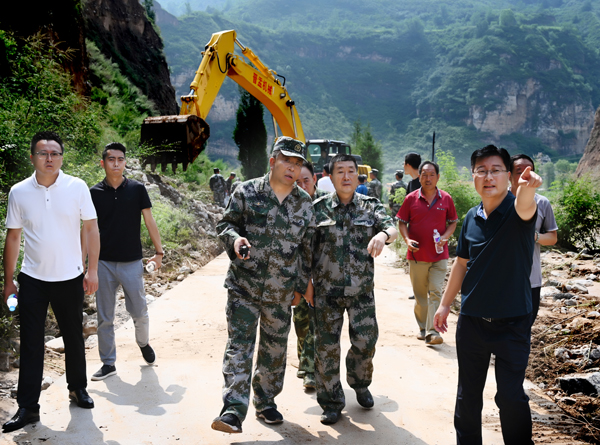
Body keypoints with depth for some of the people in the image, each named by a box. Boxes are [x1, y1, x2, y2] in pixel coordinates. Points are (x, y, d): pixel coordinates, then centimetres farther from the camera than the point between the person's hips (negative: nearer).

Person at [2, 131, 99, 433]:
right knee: (30, 343, 2)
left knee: (74, 338, 14)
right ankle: (28, 407, 9)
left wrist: (92, 270, -6)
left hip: (70, 278, 0)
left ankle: (78, 388, 34)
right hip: (32, 280, 0)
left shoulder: (77, 187, -6)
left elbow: (91, 228, -1)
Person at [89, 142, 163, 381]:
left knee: (139, 312, 5)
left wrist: (158, 251, 4)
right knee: (105, 317, 7)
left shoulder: (137, 189, -1)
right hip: (103, 263, 1)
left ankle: (143, 343, 35)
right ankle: (108, 363, 19)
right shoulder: (94, 193, 1)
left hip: (132, 262, -1)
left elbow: (149, 221, 4)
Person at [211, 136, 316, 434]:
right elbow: (226, 223, 4)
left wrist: (300, 286, 12)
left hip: (281, 292, 3)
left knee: (275, 350, 13)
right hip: (244, 286, -3)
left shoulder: (304, 203, 5)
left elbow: (307, 247, 12)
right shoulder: (247, 192, -4)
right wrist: (234, 238, -20)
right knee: (239, 346, -8)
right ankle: (233, 410, -8)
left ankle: (266, 402, 30)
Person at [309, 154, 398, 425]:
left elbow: (392, 227, -12)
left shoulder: (370, 206, 4)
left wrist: (383, 234, -35)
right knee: (326, 346, 2)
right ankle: (331, 402, 17)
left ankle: (360, 383, 35)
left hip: (362, 290, 1)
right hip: (326, 290, -1)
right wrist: (307, 282, 1)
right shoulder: (319, 208, 2)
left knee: (366, 340, 5)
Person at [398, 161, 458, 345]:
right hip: (417, 254, 1)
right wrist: (407, 239, -11)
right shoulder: (411, 198, 0)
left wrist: (445, 237, -8)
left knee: (436, 292, -7)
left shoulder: (446, 199, 1)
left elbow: (453, 222, 10)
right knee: (420, 294, 11)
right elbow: (402, 222, 6)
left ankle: (432, 332, -7)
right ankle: (422, 327, 27)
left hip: (439, 255, -1)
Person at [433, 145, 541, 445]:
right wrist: (445, 304, 13)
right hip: (471, 320, 5)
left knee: (511, 396, 1)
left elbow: (524, 207, -39)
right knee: (467, 394, 16)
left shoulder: (517, 209, -13)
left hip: (512, 323, -4)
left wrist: (527, 188, -62)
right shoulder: (472, 217, 2)